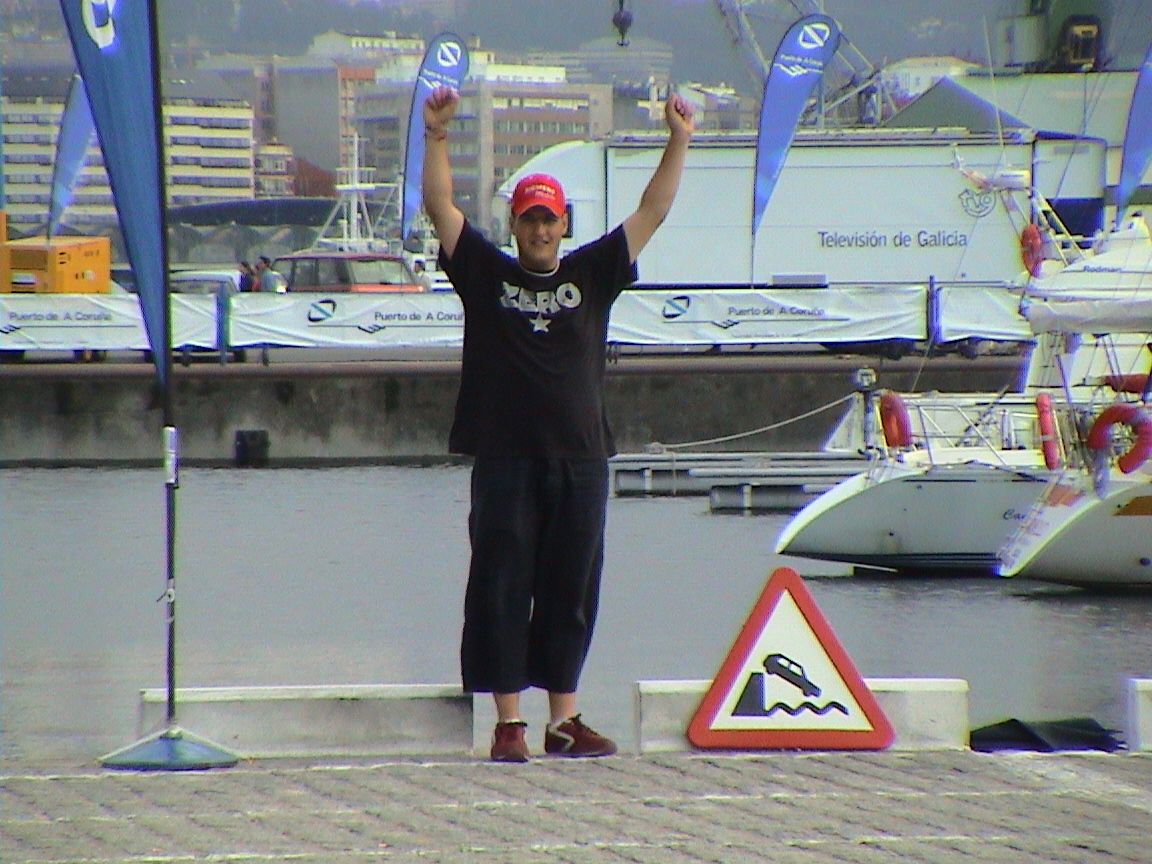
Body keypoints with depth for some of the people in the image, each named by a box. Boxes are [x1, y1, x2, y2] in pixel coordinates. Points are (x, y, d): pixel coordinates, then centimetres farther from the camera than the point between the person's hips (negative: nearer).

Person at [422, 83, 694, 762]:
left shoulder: (592, 275, 11)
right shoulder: (486, 275, 6)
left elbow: (651, 213, 10)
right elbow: (441, 206, 0)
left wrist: (679, 142, 3)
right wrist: (436, 137, -10)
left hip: (580, 459, 2)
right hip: (505, 460, -2)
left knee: (572, 593, 6)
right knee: (500, 591, -2)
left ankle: (564, 720, 14)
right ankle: (508, 723, 3)